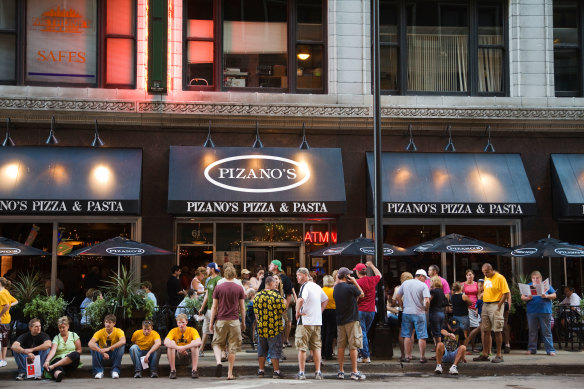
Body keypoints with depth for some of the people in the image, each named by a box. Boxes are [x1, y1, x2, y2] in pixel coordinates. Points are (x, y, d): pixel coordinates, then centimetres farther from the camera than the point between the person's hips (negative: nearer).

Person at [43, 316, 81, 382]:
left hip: (71, 362, 1)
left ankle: (53, 366, -45)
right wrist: (47, 361, -27)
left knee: (75, 354, -34)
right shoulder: (56, 338, 9)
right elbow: (53, 350, -8)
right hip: (59, 360, -1)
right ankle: (57, 374, -75)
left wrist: (71, 356, -10)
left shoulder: (73, 335, 11)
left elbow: (79, 350, 10)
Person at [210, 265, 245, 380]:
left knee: (217, 343, 14)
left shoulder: (218, 288, 0)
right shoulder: (239, 288, 1)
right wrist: (243, 322, 13)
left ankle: (218, 362, -13)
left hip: (221, 320, 0)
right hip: (234, 321, 0)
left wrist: (211, 322, 5)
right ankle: (230, 373, 8)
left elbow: (214, 307, 0)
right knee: (232, 348, 6)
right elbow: (242, 308, 4)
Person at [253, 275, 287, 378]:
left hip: (261, 328, 4)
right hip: (275, 328, -4)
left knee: (262, 350, 14)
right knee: (275, 350, 2)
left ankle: (261, 370, 18)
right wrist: (284, 302, 7)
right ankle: (276, 371, 4)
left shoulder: (257, 296, 3)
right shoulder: (276, 295, -13)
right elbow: (282, 310, -11)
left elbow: (255, 312, 9)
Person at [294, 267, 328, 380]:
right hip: (317, 321, 7)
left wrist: (297, 312, -17)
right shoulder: (317, 286, 13)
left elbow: (300, 300, -31)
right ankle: (318, 372, 8)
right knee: (316, 347, 10)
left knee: (302, 348, 0)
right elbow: (326, 299, 27)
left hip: (305, 321, -7)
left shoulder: (305, 286, -12)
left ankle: (301, 373, 1)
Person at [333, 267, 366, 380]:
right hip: (352, 320, -6)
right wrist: (355, 282, 7)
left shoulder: (336, 289, 5)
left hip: (340, 321, 6)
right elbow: (362, 294, 1)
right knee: (353, 346, -2)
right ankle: (354, 372, -2)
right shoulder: (350, 287, -13)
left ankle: (341, 371, 13)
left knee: (341, 346, 9)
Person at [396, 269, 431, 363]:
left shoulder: (405, 283, 6)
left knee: (407, 335, 11)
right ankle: (422, 357, 7)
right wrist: (426, 308, 1)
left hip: (406, 313, 4)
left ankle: (408, 356, 13)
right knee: (421, 336, 5)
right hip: (419, 313, -4)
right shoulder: (423, 286, -7)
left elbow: (398, 297, 9)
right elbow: (427, 301, -17)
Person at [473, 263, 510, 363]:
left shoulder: (499, 278, -11)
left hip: (496, 305, -8)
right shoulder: (486, 278, 14)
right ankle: (485, 354, 14)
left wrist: (498, 306, -16)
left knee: (497, 331, -4)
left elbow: (506, 293, -15)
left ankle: (499, 355, 2)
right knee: (485, 330, 8)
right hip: (485, 305, 8)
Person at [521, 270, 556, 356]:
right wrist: (527, 298, -13)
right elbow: (522, 297, 8)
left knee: (547, 332, -2)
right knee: (532, 332, 6)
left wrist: (546, 296, -12)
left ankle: (550, 350, 0)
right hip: (532, 312, 2)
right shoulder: (528, 286, 11)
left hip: (545, 311, -1)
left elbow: (554, 295, 6)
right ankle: (532, 349, 14)